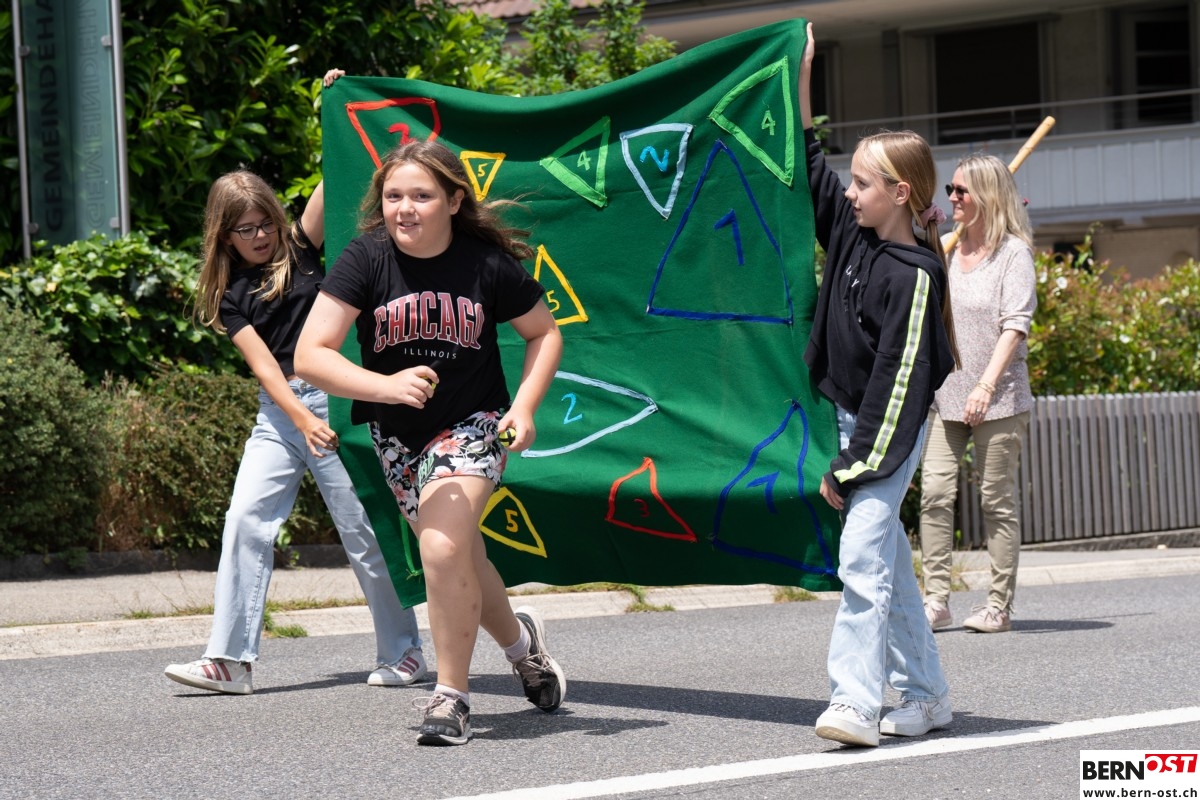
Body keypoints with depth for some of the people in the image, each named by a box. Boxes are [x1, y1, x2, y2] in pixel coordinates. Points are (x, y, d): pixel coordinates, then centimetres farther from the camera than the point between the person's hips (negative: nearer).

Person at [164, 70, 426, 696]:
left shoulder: (299, 251, 5)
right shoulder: (232, 295, 7)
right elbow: (263, 365, -4)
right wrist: (303, 422, -17)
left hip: (335, 398, -2)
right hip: (278, 412, 3)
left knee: (363, 530, 0)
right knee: (246, 520, -7)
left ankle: (403, 653, 11)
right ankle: (230, 660, -6)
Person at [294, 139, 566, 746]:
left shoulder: (488, 262, -16)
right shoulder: (366, 258, -17)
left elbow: (544, 333, 1)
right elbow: (309, 356, -23)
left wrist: (523, 407, -12)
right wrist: (386, 386, -37)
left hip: (473, 423, -3)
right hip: (397, 436, 3)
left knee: (443, 548, -24)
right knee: (460, 561, 16)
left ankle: (450, 695, -7)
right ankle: (519, 640, 47)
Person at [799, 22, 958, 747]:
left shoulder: (914, 274, -19)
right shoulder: (853, 233, 4)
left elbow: (898, 378, -20)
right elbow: (810, 167, 17)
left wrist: (853, 465, -20)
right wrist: (802, 77, 13)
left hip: (890, 433, -8)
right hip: (853, 418, 8)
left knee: (863, 556, -19)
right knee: (890, 561, 12)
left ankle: (857, 700, -24)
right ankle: (926, 694, 19)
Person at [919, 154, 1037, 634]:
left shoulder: (1013, 252, -3)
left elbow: (1015, 324, -11)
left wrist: (986, 385, -19)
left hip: (997, 398, -5)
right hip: (945, 396, 5)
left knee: (997, 500, -1)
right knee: (935, 492, -6)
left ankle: (999, 606, 4)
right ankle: (936, 600, -4)